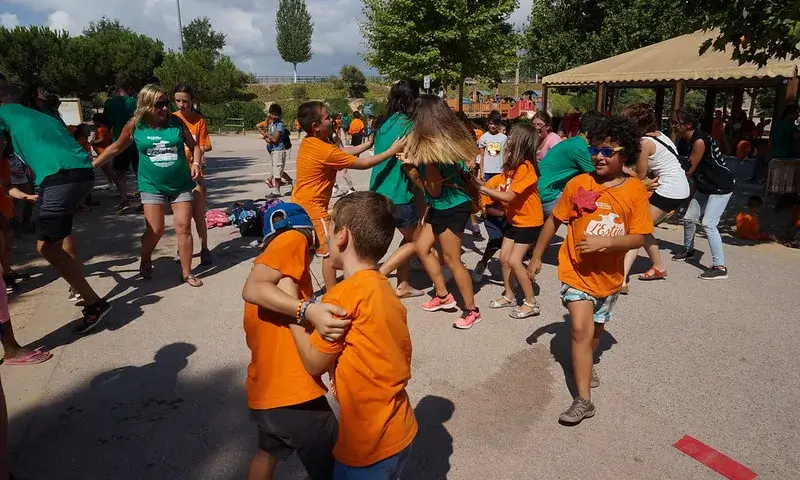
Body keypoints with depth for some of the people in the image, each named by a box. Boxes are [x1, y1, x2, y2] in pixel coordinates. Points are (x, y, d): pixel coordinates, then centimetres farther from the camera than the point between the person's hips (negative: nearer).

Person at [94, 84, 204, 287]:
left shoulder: (176, 122, -4)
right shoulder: (135, 126, -5)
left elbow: (194, 146, 5)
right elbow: (116, 148, 9)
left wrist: (196, 163, -14)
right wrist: (90, 166, 10)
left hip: (181, 184, 1)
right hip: (152, 185, -1)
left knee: (183, 227, -1)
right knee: (155, 230, -3)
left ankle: (187, 273, 10)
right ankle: (145, 262, 28)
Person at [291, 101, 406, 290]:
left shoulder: (310, 142, 2)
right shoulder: (325, 151, -24)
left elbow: (344, 152, 9)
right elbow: (362, 164, -18)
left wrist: (370, 143, 7)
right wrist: (392, 151, -12)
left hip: (300, 203, 9)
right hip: (312, 207, -9)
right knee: (330, 252, 2)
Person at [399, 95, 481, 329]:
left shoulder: (432, 148, -23)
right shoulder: (449, 140, 3)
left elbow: (435, 190, -15)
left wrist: (412, 166, -9)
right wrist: (413, 163, 3)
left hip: (451, 207, -9)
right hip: (442, 206, 9)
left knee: (451, 260, 1)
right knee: (422, 247, 17)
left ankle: (472, 310, 14)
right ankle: (443, 295, 27)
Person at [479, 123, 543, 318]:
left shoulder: (526, 168, -23)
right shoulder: (514, 164, 5)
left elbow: (509, 197, -24)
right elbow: (506, 190, -1)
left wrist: (483, 188, -19)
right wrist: (485, 190, -17)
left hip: (528, 221, -9)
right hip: (514, 219, 9)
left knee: (514, 260, -11)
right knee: (504, 257, 8)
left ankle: (531, 303, 2)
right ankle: (509, 296, 24)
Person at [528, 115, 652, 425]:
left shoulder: (636, 190, -9)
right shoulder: (579, 183, -10)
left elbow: (639, 237, -11)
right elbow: (554, 220, -1)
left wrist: (605, 241, -28)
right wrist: (537, 257, 3)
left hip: (609, 275, 2)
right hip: (577, 271, -2)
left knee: (596, 330, 21)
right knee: (581, 329, -13)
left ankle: (586, 365, 51)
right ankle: (583, 400, -3)